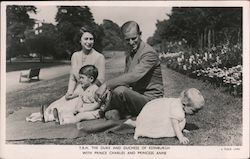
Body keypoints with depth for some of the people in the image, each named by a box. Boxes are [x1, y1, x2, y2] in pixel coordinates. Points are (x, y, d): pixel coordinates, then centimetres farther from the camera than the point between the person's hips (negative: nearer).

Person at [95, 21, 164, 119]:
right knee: (110, 115, -15)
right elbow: (126, 77, 12)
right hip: (137, 95, 8)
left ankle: (105, 111, -5)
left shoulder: (149, 53, -15)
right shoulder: (130, 53, 14)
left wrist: (106, 84, -31)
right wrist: (109, 89, -9)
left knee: (120, 91, -31)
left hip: (150, 98, -8)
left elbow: (134, 76, -28)